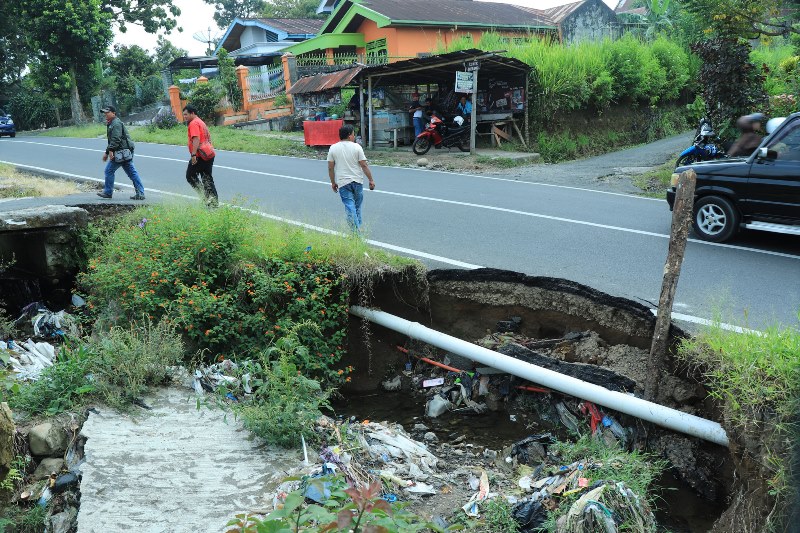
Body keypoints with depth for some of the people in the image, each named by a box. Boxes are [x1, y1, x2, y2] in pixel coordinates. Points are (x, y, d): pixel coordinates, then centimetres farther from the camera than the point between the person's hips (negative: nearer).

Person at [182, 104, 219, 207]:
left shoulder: (193, 123, -10)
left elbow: (196, 139, -22)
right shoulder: (201, 122, 22)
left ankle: (206, 195, -10)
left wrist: (194, 154, -27)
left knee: (190, 176, 1)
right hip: (209, 153, 9)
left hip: (200, 155, -9)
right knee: (207, 179, 11)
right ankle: (214, 201, 8)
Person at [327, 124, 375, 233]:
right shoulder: (356, 147, -5)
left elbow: (330, 168, 1)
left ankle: (356, 231, -8)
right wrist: (371, 180, -2)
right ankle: (358, 227, 26)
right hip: (357, 181, 0)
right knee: (357, 205, 17)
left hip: (342, 182, 0)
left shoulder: (333, 148, 0)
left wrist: (333, 182, 11)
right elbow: (364, 165, -8)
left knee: (350, 206, -1)